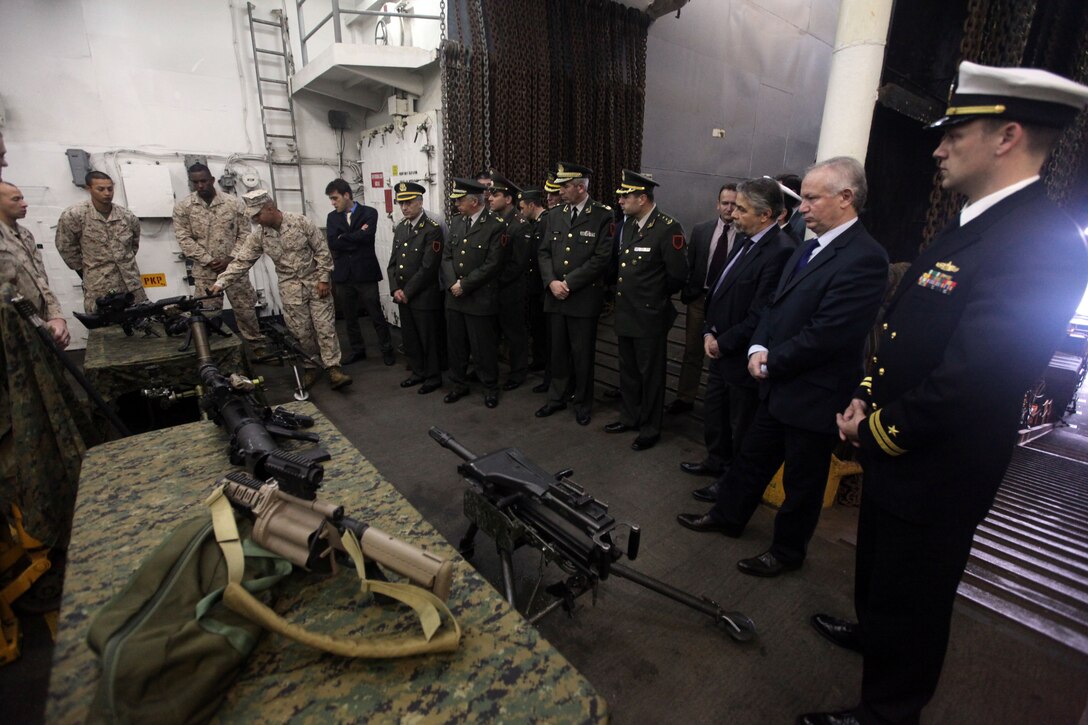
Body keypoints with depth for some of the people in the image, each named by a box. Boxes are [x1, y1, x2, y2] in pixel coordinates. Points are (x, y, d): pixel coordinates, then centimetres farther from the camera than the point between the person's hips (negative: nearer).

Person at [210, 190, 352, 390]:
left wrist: (323, 278, -11)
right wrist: (221, 282, -11)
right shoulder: (258, 236, -2)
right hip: (291, 287, 3)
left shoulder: (301, 222, -11)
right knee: (300, 331, 5)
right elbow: (241, 261, -2)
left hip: (314, 281, -3)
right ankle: (310, 367, 19)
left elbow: (322, 250, -8)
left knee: (325, 326, -5)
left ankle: (333, 368, -3)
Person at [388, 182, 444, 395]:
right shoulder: (400, 228, 11)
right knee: (409, 337, 15)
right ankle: (418, 372, 31)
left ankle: (433, 377, 19)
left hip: (424, 296, -7)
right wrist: (395, 289, -1)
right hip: (403, 296, 7)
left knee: (429, 338, 4)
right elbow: (393, 261, 13)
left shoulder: (432, 229, -12)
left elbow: (428, 267, -17)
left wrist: (408, 292, -14)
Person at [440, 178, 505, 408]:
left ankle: (490, 388, 22)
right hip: (454, 296, 6)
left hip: (480, 299, -6)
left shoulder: (495, 226, -9)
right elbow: (447, 255, 10)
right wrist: (452, 283, -7)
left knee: (483, 347, 4)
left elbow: (492, 264, -15)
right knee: (456, 345, 14)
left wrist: (465, 285, -14)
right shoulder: (457, 222, 10)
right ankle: (459, 384, 30)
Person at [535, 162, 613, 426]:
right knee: (558, 351, 13)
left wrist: (568, 282, -14)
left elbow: (601, 258, -13)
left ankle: (583, 404, 23)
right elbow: (544, 252, 9)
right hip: (555, 296, 5)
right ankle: (556, 398, 30)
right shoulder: (555, 215, 10)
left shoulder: (603, 216, -6)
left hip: (584, 298, -4)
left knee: (582, 354, 5)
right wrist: (552, 281, -8)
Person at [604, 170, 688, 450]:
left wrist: (655, 296, -2)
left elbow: (678, 275, -15)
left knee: (650, 374, 7)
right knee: (628, 371, 19)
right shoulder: (629, 224, 8)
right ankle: (630, 417, 38)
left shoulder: (668, 228, -16)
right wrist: (624, 291, 9)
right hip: (625, 313, 8)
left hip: (650, 317, -7)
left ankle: (650, 429, 23)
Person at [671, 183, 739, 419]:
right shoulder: (701, 230, 4)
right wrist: (686, 293, 1)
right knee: (692, 351, 11)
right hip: (699, 298, 3)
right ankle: (685, 398, 23)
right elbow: (689, 265, 7)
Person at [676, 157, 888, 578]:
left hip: (813, 396, -8)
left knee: (802, 480, 13)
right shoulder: (810, 248, 8)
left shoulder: (863, 258, -21)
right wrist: (758, 348, -5)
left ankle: (787, 551, 34)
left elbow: (826, 335, -25)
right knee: (752, 456, 22)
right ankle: (727, 516, 42)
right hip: (779, 386, 8)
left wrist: (771, 361, -13)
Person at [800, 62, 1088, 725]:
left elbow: (971, 383, -28)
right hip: (894, 451, 9)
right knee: (878, 564, 30)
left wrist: (878, 431, -15)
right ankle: (872, 630, 57)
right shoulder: (967, 227, 7)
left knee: (911, 595, 13)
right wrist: (869, 400, 0)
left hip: (935, 472, -9)